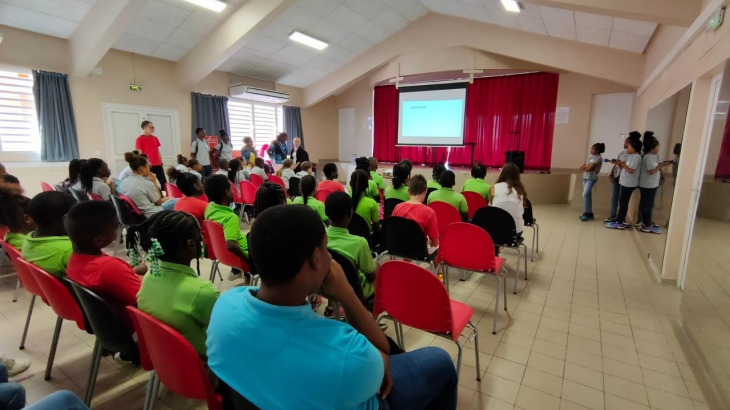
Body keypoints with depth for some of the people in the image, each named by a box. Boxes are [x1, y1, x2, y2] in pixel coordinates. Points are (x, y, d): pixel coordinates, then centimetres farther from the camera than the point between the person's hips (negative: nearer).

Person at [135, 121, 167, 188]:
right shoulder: (139, 139, -3)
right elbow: (140, 154, -7)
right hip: (148, 166, -5)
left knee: (164, 182, 3)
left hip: (158, 165, 6)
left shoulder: (155, 138, 14)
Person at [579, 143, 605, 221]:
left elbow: (590, 168, -18)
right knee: (588, 195, 9)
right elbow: (582, 167, 15)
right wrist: (586, 166, -6)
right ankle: (589, 213, 14)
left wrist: (584, 167, 1)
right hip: (586, 178, 9)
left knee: (585, 195, -15)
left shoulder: (598, 158, -10)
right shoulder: (592, 157, 17)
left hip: (591, 179, -9)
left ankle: (587, 214, -10)